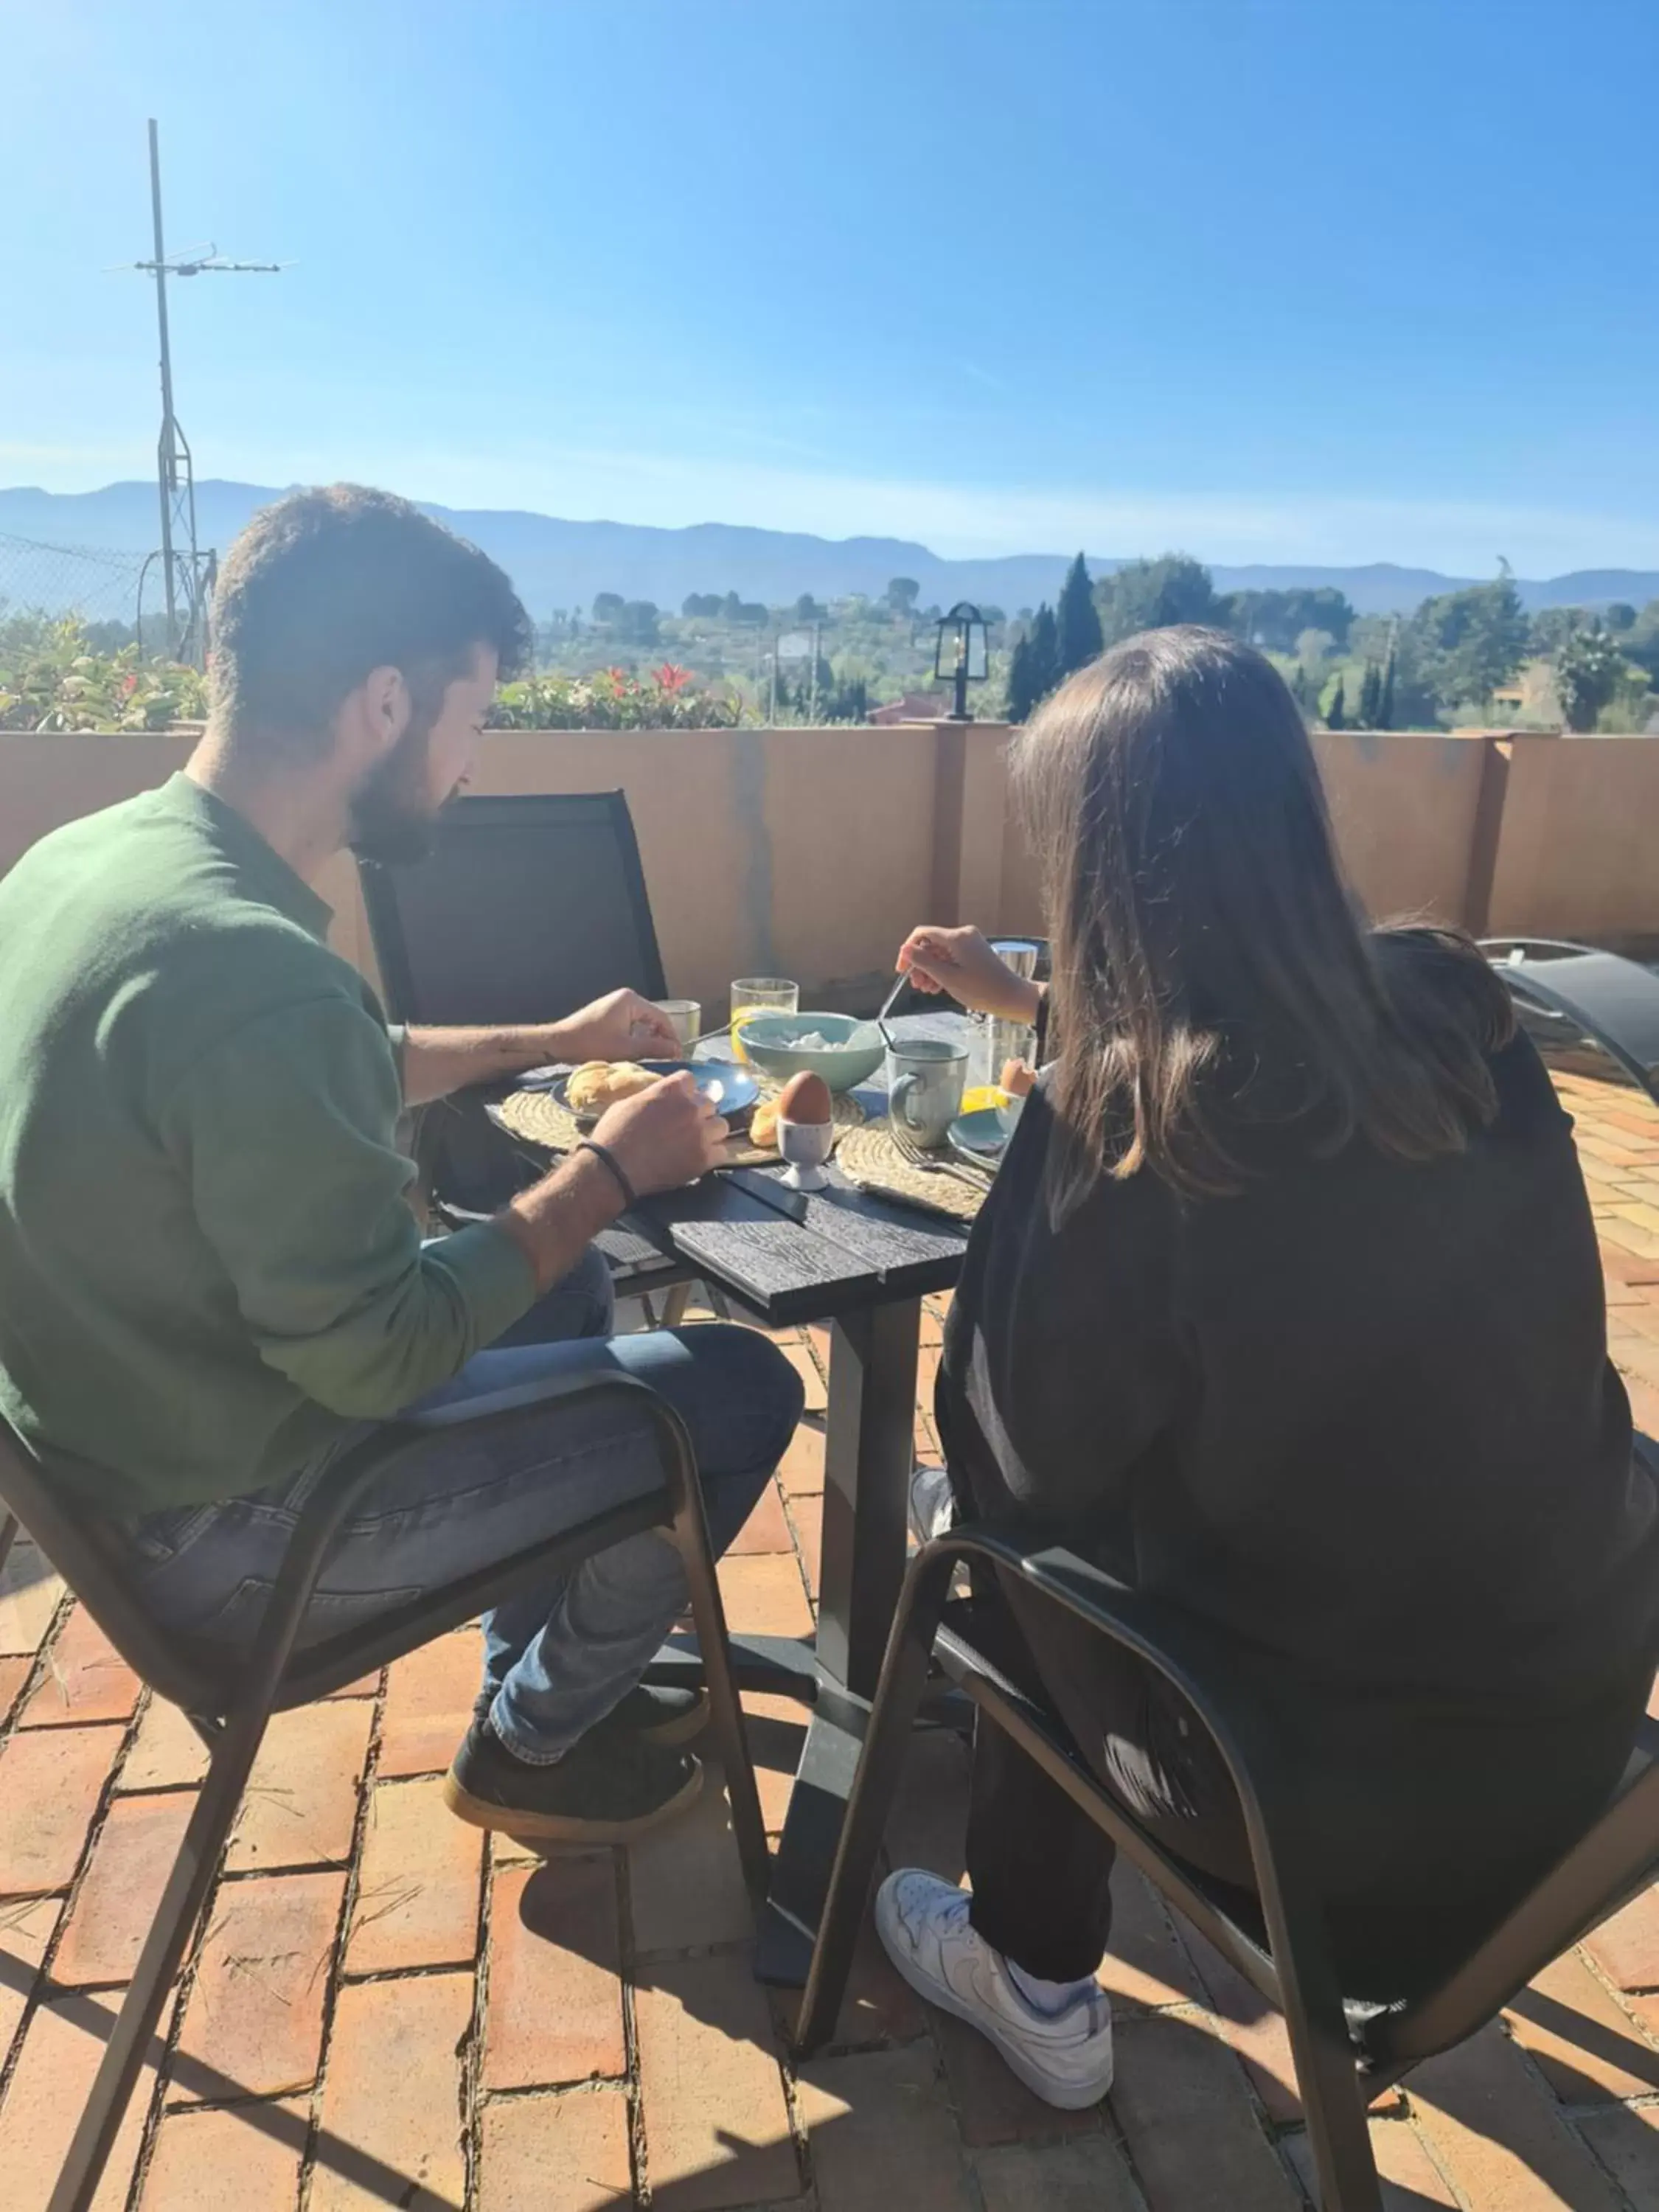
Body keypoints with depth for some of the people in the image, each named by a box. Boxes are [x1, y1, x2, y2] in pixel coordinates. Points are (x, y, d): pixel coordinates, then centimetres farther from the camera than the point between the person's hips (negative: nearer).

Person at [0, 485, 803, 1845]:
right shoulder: (250, 966, -33)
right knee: (742, 1391, -2)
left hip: (123, 1439, 9)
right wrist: (612, 1173, -14)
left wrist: (546, 1044, 15)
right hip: (230, 1531, -9)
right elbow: (385, 1356, -26)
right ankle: (534, 1741, 22)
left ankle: (553, 1670, 34)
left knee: (565, 1280, 22)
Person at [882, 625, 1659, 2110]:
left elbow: (1012, 1446, -11)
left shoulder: (1125, 1123, -26)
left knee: (1020, 1529, 19)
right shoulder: (1456, 1011, -7)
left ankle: (1041, 1987, 36)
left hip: (1354, 1790, -6)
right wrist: (1029, 1010, 21)